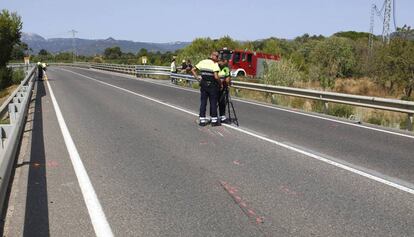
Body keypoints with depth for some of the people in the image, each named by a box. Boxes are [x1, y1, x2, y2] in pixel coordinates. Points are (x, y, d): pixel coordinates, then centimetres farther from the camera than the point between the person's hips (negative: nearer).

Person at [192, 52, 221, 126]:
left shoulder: (202, 62, 5)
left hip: (203, 85, 5)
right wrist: (220, 83, -5)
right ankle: (214, 121, 11)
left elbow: (193, 70, 6)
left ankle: (202, 120, 10)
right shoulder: (215, 64, -12)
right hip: (212, 86, -5)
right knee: (213, 103, 5)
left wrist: (198, 79, 8)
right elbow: (216, 76, -20)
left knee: (203, 103, 8)